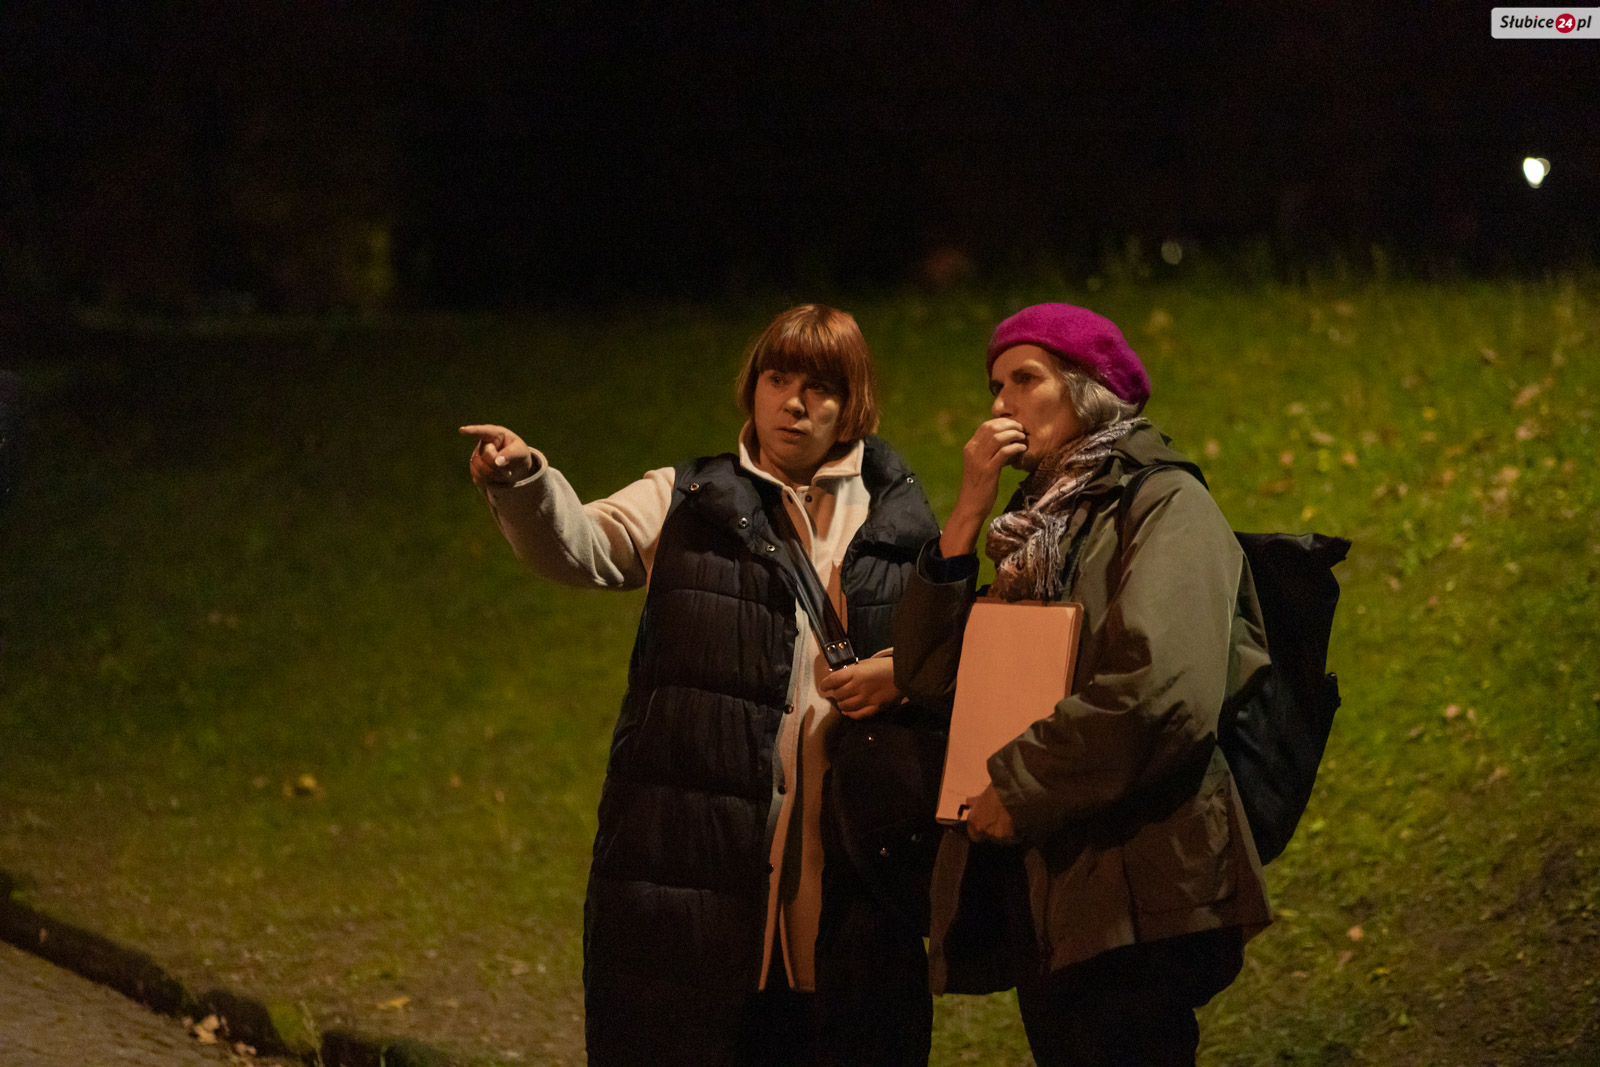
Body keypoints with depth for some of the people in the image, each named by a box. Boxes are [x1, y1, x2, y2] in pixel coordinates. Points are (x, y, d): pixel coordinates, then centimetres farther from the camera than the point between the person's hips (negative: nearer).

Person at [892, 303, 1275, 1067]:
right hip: (1036, 889, 8)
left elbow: (1160, 690, -20)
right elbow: (926, 675, 11)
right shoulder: (1039, 525, 19)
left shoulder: (1166, 508, -5)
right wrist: (968, 514, 3)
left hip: (1129, 894, -8)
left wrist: (1018, 788, -12)